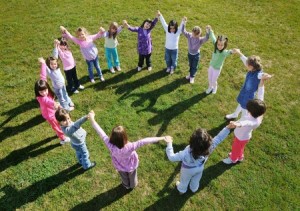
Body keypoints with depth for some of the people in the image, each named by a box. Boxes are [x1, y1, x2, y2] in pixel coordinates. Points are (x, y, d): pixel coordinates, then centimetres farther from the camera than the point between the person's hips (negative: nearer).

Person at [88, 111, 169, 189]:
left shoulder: (111, 147, -43)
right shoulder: (130, 147, -47)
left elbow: (101, 133, -39)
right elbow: (144, 141, -45)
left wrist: (92, 119, -31)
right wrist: (161, 138, -42)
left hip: (120, 167, 1)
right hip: (131, 166, -1)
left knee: (124, 177, 36)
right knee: (132, 177, 35)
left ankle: (127, 185, 68)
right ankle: (133, 185, 67)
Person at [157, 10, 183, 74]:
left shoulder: (178, 31, -18)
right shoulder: (167, 29, -13)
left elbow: (181, 26, -34)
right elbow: (163, 23, -22)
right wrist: (160, 15, -35)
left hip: (174, 49, -2)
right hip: (167, 48, 2)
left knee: (174, 60, 18)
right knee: (167, 60, 23)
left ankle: (172, 68, 45)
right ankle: (168, 67, 50)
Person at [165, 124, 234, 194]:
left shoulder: (187, 153, -48)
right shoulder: (209, 147, -40)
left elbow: (172, 157, -36)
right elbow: (219, 138, -28)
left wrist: (169, 143, -31)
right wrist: (228, 127, -27)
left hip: (187, 170, -3)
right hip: (200, 168, 3)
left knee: (184, 181, 32)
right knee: (196, 180, 36)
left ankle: (182, 190, 63)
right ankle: (194, 189, 68)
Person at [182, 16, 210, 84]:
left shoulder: (201, 39, -29)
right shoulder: (189, 35, -18)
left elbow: (206, 38, -49)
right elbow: (183, 31, -24)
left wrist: (207, 32, -67)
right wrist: (184, 23, -37)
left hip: (196, 55, -4)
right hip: (190, 53, 4)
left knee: (194, 67, 15)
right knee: (190, 65, 26)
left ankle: (192, 77, 38)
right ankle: (190, 74, 51)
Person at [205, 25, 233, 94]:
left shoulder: (224, 52, -34)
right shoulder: (216, 46, -20)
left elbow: (229, 52, -58)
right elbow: (213, 37, -8)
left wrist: (232, 51, -81)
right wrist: (210, 30, -8)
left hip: (217, 69, -4)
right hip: (211, 66, 4)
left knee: (213, 81, 17)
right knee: (209, 79, 24)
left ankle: (215, 87, 52)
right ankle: (210, 87, 54)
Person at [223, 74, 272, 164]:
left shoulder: (255, 122, -47)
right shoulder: (258, 110, -27)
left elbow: (246, 122, -72)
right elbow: (260, 95, -27)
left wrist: (238, 124, -94)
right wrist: (262, 80, -34)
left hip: (242, 137, -7)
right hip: (241, 134, 7)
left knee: (236, 148, 25)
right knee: (238, 147, 35)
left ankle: (233, 159, 56)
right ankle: (239, 156, 64)